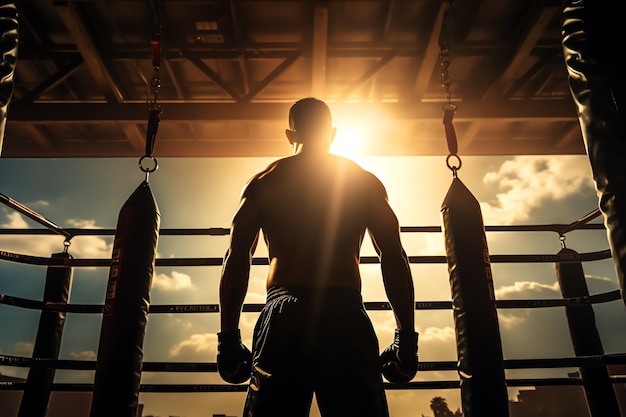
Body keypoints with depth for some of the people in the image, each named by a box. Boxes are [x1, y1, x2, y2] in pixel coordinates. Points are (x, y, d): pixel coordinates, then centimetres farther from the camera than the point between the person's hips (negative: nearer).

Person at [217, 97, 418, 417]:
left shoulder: (261, 182, 14)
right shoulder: (365, 181, 13)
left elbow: (236, 259, 5)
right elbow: (394, 258, 4)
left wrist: (228, 339, 6)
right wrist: (406, 339, 5)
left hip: (282, 316, 1)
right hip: (345, 316, 0)